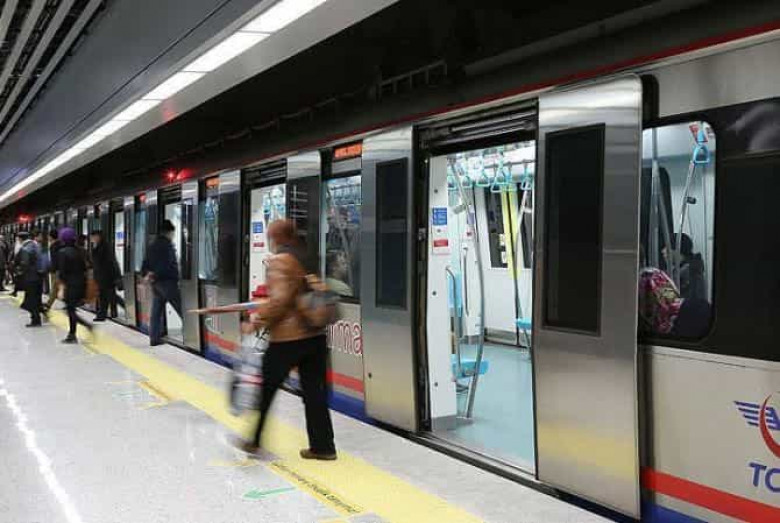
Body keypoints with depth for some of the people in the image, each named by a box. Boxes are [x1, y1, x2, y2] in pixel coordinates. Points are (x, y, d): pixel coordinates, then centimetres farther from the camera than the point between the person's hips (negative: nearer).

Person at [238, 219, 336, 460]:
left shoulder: (279, 261, -12)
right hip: (315, 335, 7)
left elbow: (280, 300, -21)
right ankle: (322, 446, 14)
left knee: (265, 388, 10)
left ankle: (254, 440, 23)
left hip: (287, 338, -7)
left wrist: (260, 317, -7)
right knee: (315, 391, 11)